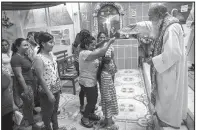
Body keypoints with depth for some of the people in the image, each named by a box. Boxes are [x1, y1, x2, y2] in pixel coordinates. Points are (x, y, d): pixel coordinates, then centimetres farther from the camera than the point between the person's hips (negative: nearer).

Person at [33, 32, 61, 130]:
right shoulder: (39, 58, -21)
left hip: (56, 89, 7)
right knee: (47, 113, 15)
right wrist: (49, 94, -19)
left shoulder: (51, 54, 2)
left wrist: (59, 85, 12)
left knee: (55, 110, 24)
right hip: (47, 92, -7)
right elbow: (41, 78, -22)